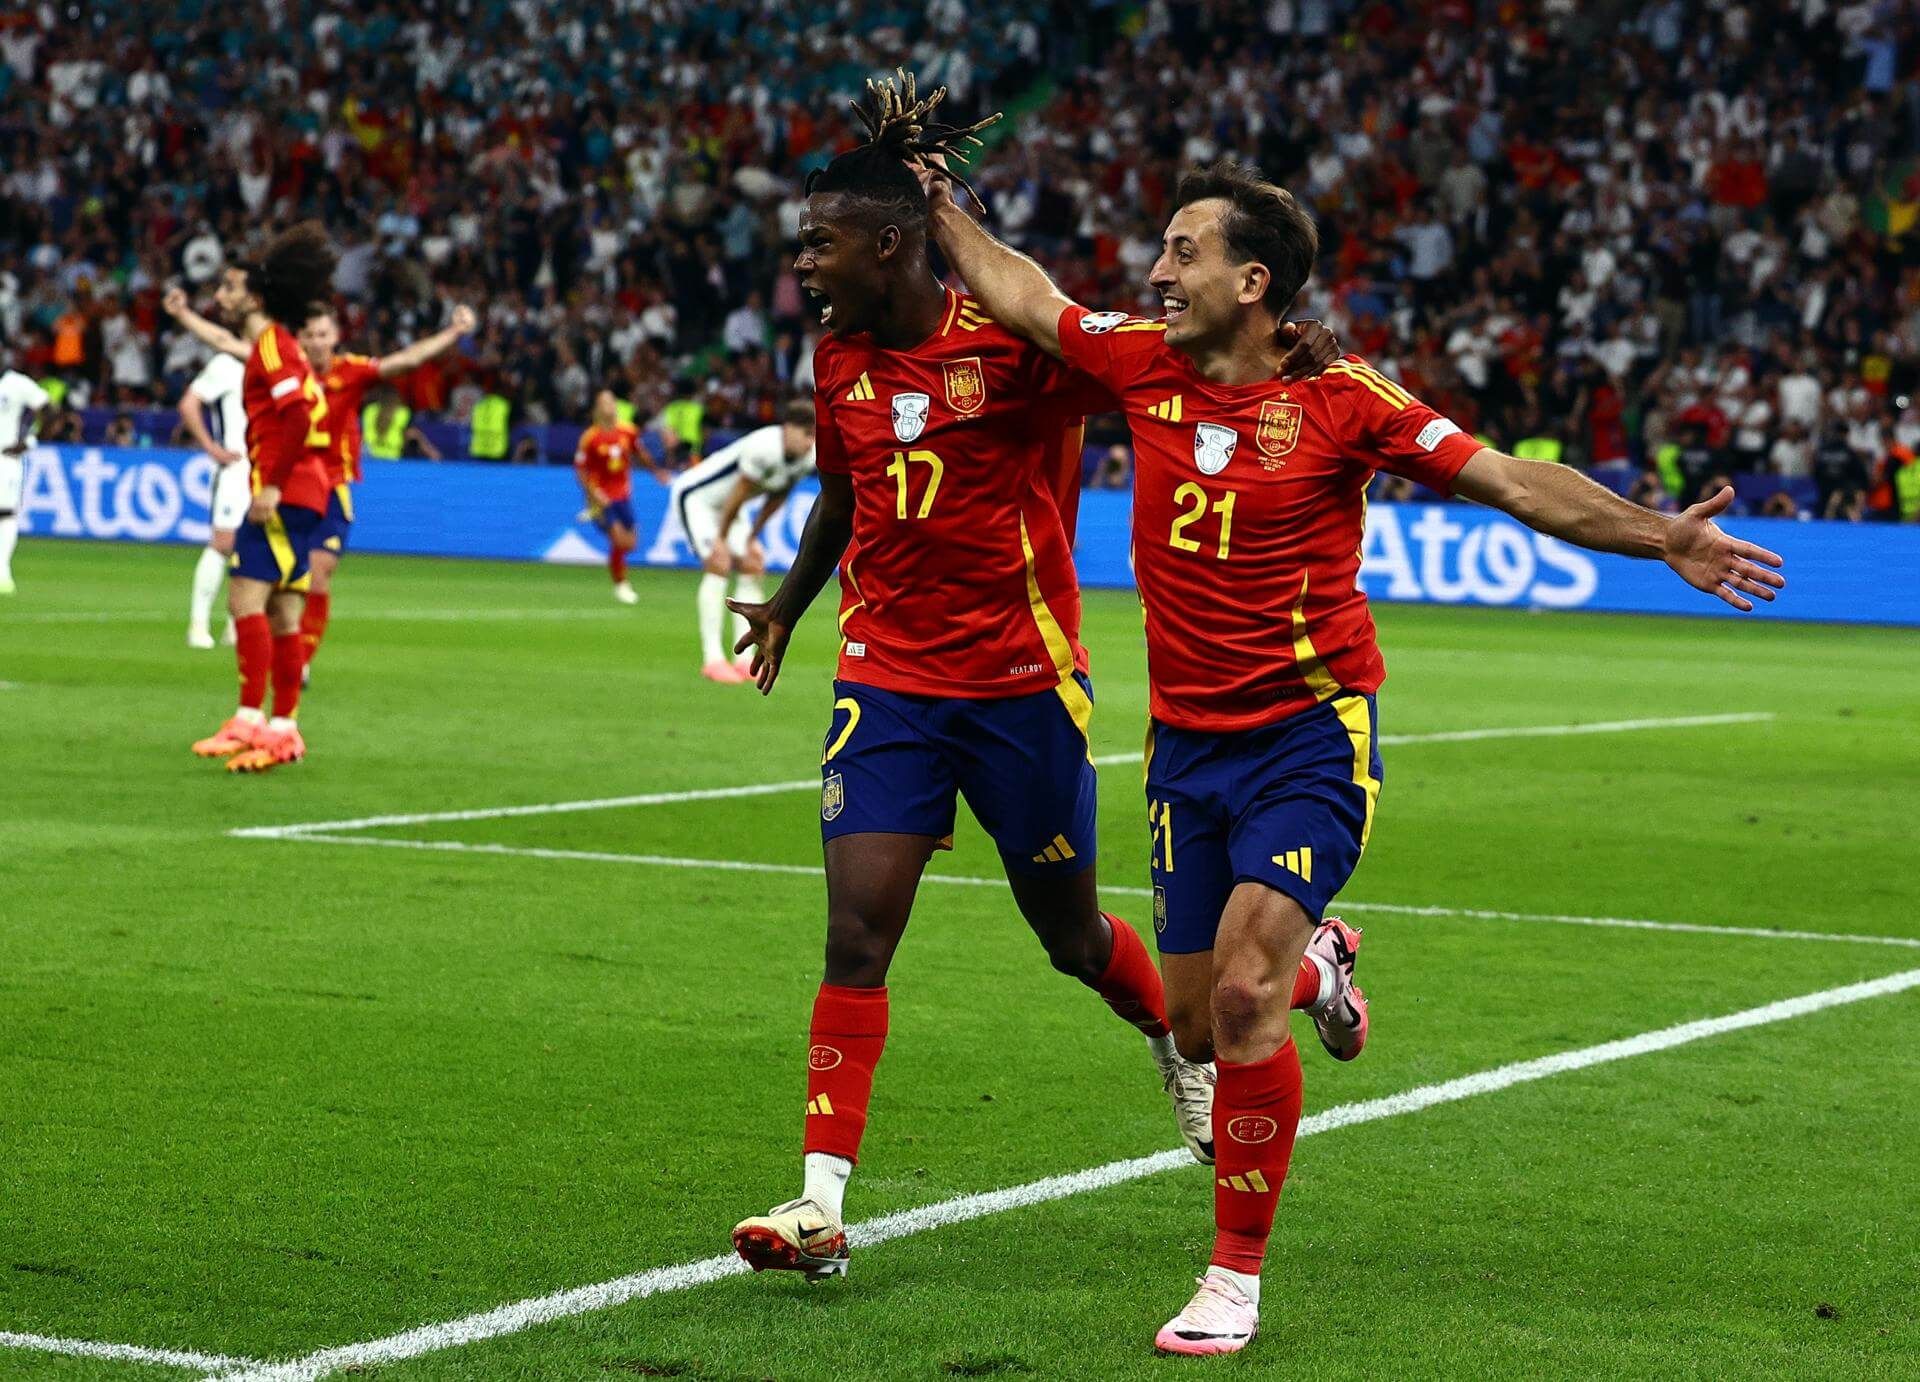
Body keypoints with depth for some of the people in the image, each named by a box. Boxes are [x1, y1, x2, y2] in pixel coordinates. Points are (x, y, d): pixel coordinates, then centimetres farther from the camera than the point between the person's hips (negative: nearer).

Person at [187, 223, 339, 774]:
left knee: (245, 597, -15)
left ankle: (251, 719, -20)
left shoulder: (272, 345, -9)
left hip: (283, 495, -10)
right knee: (281, 613, 10)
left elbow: (300, 413, -24)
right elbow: (313, 415, 25)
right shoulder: (277, 347, 21)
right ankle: (283, 729, 11)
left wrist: (273, 484, -23)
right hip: (300, 494, 10)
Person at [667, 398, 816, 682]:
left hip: (726, 505, 9)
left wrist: (752, 538, 6)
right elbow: (739, 494, -27)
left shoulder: (809, 458, -11)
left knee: (752, 569, -1)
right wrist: (721, 539, -17)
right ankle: (712, 659, -20)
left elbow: (777, 498, 3)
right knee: (718, 567, -20)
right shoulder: (763, 447, -37)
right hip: (695, 496, -9)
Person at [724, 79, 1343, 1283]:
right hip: (888, 677, 4)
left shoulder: (1016, 337, -13)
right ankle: (822, 1204, -9)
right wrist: (789, 605, 30)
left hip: (1023, 683, -4)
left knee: (1073, 934, 11)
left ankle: (1185, 1039, 45)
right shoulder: (841, 357, 5)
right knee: (857, 933, -9)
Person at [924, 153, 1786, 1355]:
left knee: (1242, 1000, -18)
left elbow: (1514, 482, -9)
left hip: (1308, 738, -5)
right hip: (1186, 745, 5)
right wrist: (944, 211, 25)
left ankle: (1237, 1277, -4)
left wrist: (1663, 538, -17)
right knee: (1198, 1022, 8)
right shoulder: (1146, 365, 1)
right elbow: (1023, 295, 19)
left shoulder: (1340, 399, -10)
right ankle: (1315, 963, 45)